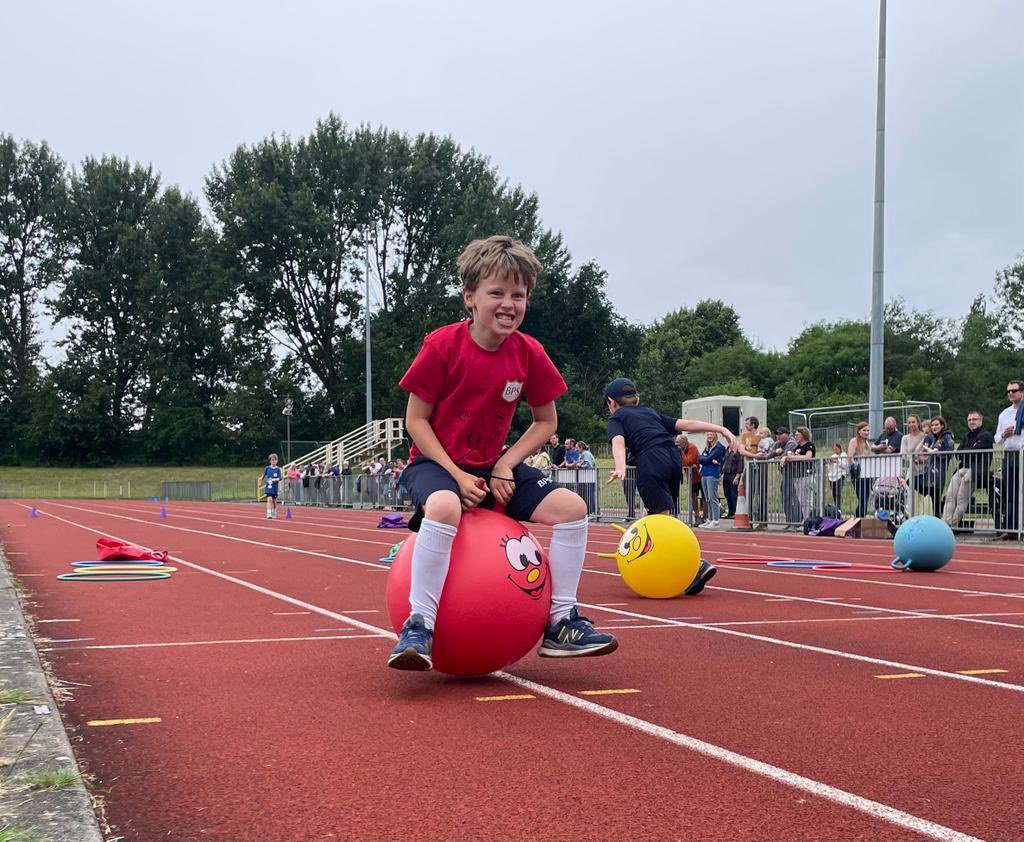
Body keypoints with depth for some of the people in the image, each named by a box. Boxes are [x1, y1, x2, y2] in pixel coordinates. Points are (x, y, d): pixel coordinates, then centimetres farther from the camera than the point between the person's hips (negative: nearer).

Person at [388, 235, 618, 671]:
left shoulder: (529, 354, -4)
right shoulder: (442, 346, -15)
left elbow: (546, 421, 6)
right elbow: (416, 420, -10)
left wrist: (505, 466, -9)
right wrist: (457, 475, -19)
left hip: (494, 465, 5)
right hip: (436, 461, -5)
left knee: (571, 507, -11)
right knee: (444, 507, -40)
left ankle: (561, 622, 1)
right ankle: (419, 626, -29)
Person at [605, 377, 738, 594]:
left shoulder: (616, 419, 19)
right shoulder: (651, 413, 33)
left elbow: (618, 442, -4)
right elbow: (686, 424, 21)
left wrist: (620, 467, -23)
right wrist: (722, 429, 13)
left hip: (651, 461, -6)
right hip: (674, 458, 6)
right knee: (653, 515, 21)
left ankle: (697, 565, -29)